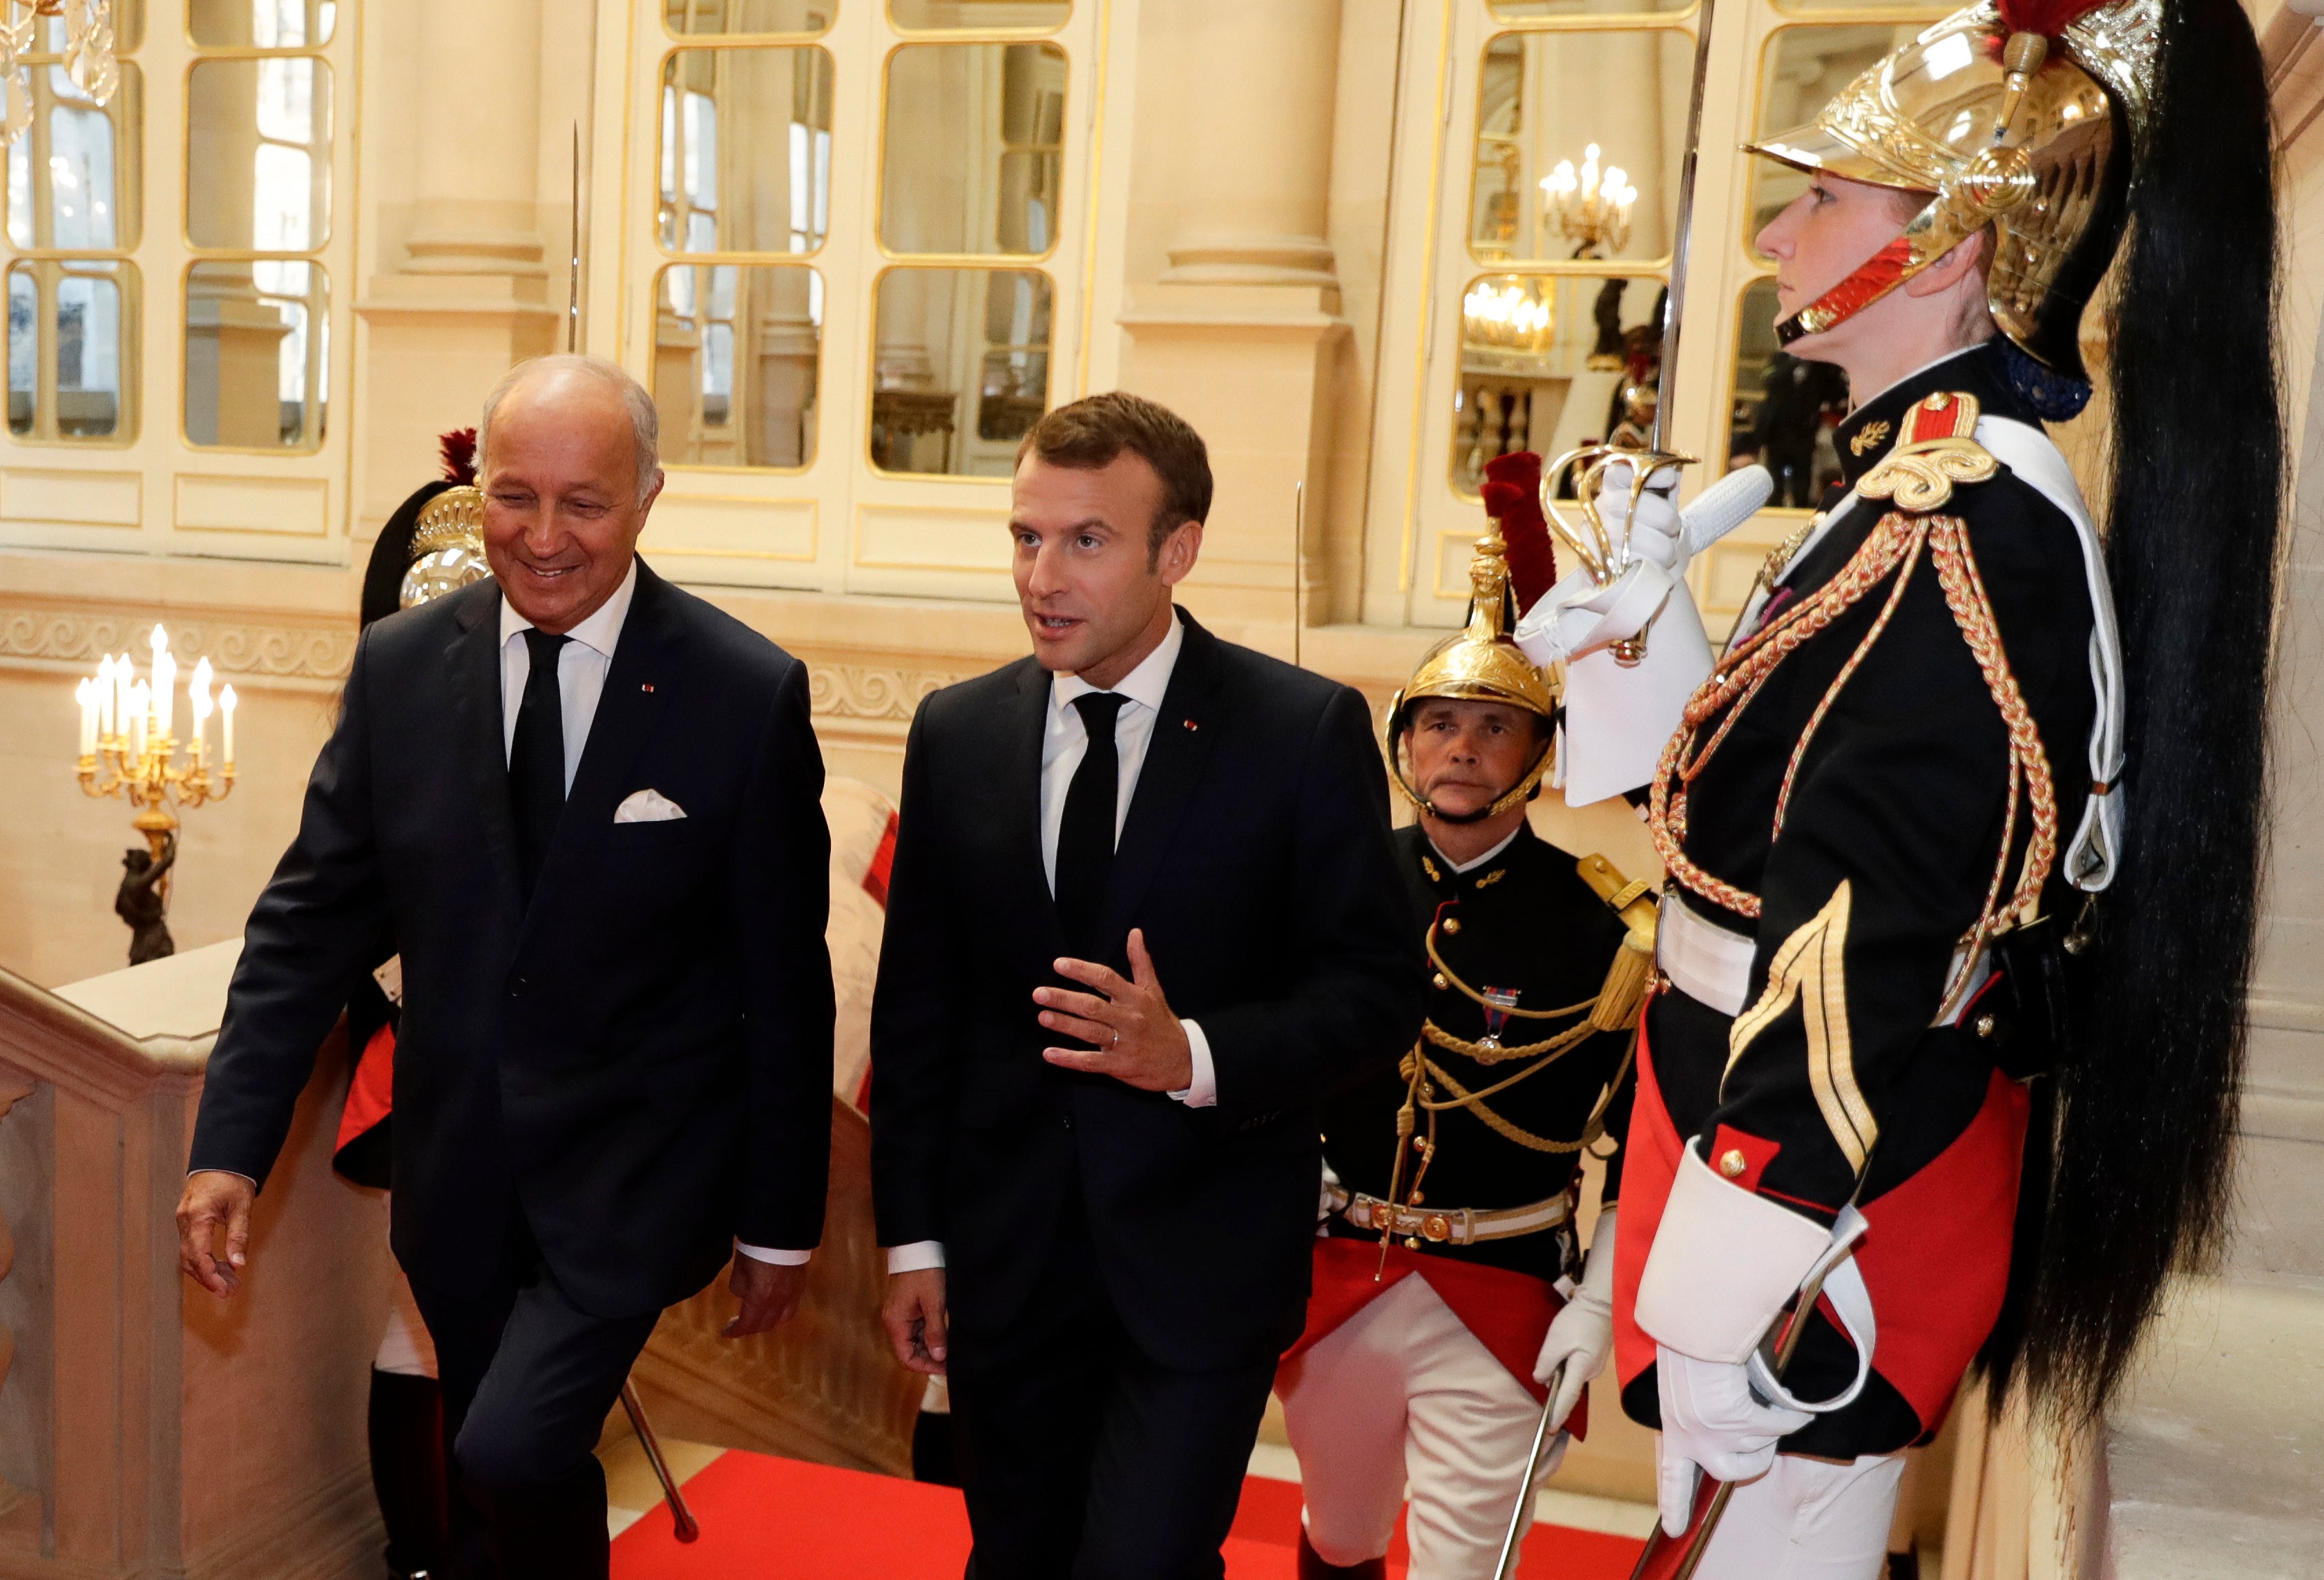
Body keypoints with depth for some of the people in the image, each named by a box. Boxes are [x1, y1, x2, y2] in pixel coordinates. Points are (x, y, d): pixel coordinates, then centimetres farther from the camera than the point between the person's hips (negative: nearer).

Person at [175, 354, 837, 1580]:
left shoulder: (750, 695, -13)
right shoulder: (399, 667, -3)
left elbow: (785, 983, -8)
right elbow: (312, 918, 3)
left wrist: (781, 1221, -3)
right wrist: (231, 1147, -5)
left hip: (637, 1169, -4)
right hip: (458, 1164, 4)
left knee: (513, 1455, -17)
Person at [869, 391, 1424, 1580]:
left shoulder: (1307, 733, -9)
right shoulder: (956, 735, 2)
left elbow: (1376, 992, -8)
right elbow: (915, 1004, 6)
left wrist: (1195, 1055, -24)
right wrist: (913, 1236, 6)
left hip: (1201, 1258, -3)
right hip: (1005, 1255, 4)